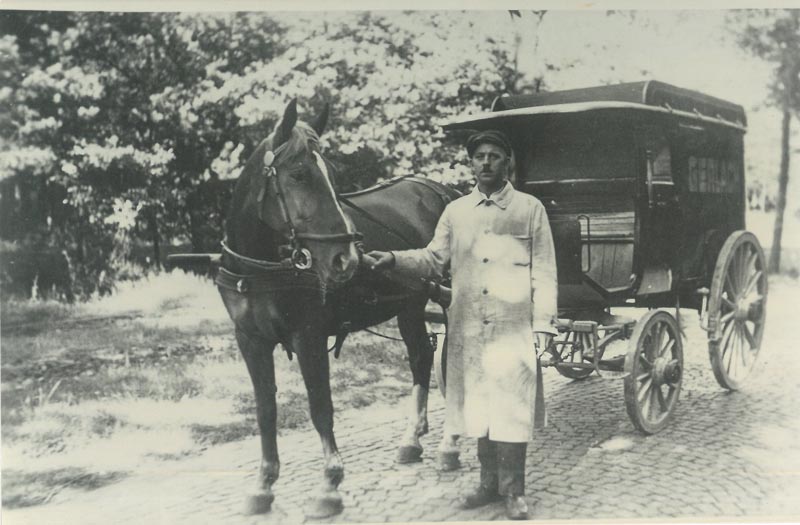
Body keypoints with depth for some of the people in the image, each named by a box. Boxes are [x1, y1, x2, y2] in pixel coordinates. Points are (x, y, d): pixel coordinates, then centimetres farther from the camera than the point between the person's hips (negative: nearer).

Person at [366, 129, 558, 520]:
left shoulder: (530, 209, 2)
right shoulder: (456, 211, 10)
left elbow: (543, 273, 0)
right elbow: (433, 260, 7)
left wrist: (543, 323, -5)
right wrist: (395, 259, -10)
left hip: (513, 327, -3)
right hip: (467, 328, 3)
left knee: (512, 408, 0)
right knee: (477, 405, 11)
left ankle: (513, 490, 14)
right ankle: (489, 481, 26)